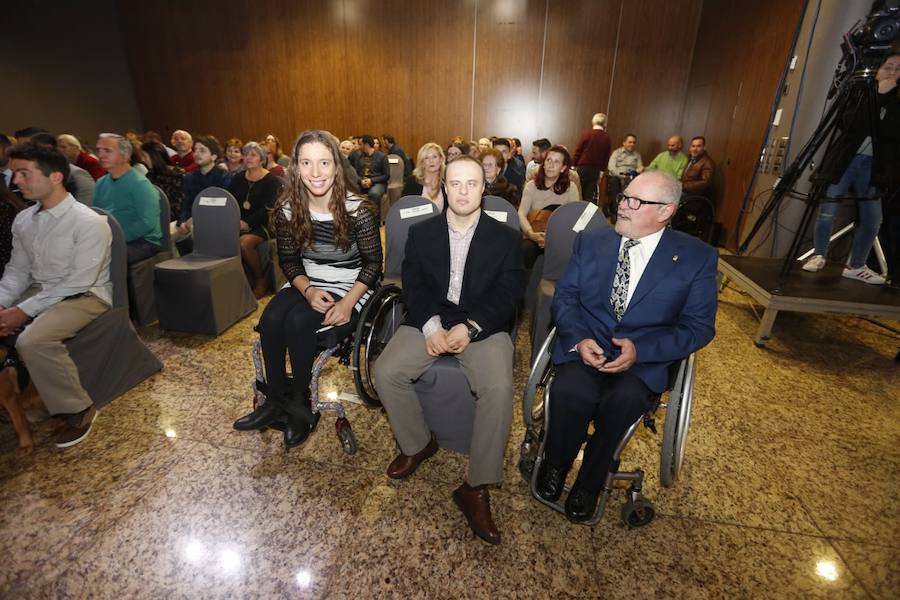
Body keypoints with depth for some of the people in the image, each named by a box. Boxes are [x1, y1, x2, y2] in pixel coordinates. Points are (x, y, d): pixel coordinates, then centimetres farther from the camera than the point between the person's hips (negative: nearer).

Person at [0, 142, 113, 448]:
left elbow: (79, 283, -20)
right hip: (40, 293, 8)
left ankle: (77, 410, -12)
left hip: (85, 297, -8)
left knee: (32, 340, -30)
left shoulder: (89, 223, -17)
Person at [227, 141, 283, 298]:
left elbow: (268, 209, -11)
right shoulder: (238, 179, 18)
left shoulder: (272, 181, 0)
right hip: (239, 223, 5)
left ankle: (260, 281, -11)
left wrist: (247, 223, -21)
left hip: (261, 225, -5)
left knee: (244, 243, -33)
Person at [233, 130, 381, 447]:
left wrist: (348, 302, -23)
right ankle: (276, 400, 0)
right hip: (308, 283, 4)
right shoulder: (287, 209, -5)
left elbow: (373, 263, -10)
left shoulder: (358, 210, -17)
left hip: (351, 286, -4)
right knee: (270, 319, -22)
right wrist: (309, 291, -16)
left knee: (298, 322, -27)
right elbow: (289, 260, 4)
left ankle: (301, 404, -4)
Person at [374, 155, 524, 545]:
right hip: (428, 323, 2)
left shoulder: (505, 238, 7)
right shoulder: (421, 233, 11)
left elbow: (507, 293, -2)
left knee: (498, 388, -28)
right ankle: (417, 444, 7)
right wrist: (432, 326, -17)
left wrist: (469, 327, -18)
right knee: (386, 372, -21)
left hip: (484, 328, -1)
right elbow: (413, 284, 1)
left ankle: (476, 486, -9)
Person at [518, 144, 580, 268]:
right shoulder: (531, 186, 6)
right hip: (532, 237, 0)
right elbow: (521, 213, -6)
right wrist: (531, 233, -26)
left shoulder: (571, 188, 5)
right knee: (526, 249, -32)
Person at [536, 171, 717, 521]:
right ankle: (555, 464, 2)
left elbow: (699, 327, -2)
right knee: (570, 391, -30)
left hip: (644, 359, -1)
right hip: (585, 346, 1)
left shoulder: (697, 257, 1)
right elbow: (564, 297, 5)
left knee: (624, 400, -32)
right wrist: (579, 339, -15)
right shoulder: (590, 243, 8)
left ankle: (589, 482, -3)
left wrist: (640, 349, -17)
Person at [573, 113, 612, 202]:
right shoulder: (607, 138, 2)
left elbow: (578, 152, -6)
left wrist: (573, 165, 3)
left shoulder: (586, 134, -8)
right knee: (589, 196, 6)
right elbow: (607, 157, 8)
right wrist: (602, 170, 17)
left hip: (582, 168, -3)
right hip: (596, 170, 3)